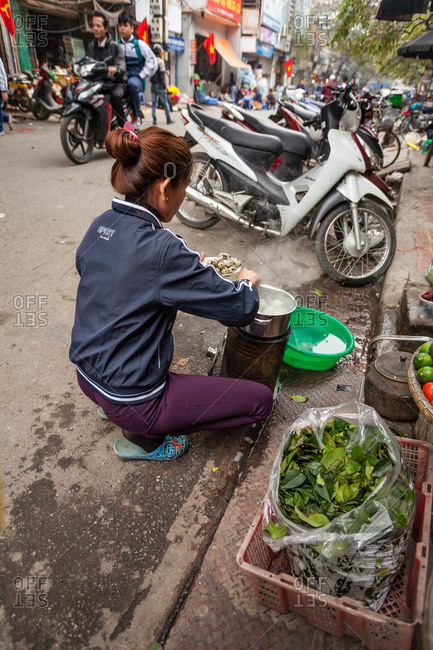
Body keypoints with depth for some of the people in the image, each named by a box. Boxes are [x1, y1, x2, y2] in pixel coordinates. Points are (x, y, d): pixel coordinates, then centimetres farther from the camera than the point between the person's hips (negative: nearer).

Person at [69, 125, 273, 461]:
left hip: (88, 374, 8)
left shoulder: (102, 225, -4)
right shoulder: (162, 248, -28)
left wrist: (193, 268, 10)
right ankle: (143, 437, 5)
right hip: (130, 400, -8)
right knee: (261, 399, 1)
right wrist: (248, 282, 1)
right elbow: (240, 308, -22)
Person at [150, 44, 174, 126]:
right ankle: (168, 119, 10)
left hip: (153, 85, 6)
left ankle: (154, 120, 2)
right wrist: (164, 88, -16)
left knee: (154, 102, 7)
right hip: (159, 85, -6)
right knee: (165, 102, 3)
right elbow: (162, 76, -16)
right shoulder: (160, 61, -11)